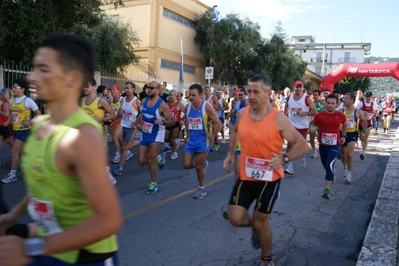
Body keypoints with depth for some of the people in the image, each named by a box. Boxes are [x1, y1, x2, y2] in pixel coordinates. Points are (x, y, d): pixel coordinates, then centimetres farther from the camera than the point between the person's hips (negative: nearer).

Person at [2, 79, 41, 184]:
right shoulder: (11, 100, 5)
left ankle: (12, 174, 3)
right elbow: (11, 113, 19)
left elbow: (38, 113, -7)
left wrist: (30, 122, -16)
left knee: (14, 151, -7)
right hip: (15, 129, 7)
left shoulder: (28, 101, -12)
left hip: (24, 130, -6)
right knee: (21, 151, 14)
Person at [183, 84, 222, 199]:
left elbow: (218, 123, -11)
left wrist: (213, 134, -21)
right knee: (186, 165, 1)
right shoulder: (187, 107, 2)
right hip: (191, 140, 6)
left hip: (203, 141, -5)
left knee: (198, 167, 1)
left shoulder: (207, 107, -16)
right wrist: (188, 135, 13)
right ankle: (203, 163, 33)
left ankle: (201, 189, 23)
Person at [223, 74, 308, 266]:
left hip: (269, 178, -4)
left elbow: (303, 145, -12)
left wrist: (283, 158, -28)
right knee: (235, 218, -3)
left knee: (260, 222, 7)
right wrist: (230, 154, 8)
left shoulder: (278, 119, -17)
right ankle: (255, 227, 35)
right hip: (246, 176, 4)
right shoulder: (242, 114, -3)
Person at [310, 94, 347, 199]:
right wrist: (313, 129, -20)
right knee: (325, 164, 20)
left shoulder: (341, 116, -7)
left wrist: (343, 136, 15)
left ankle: (327, 190, -15)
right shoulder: (319, 115, -9)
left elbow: (345, 124, 15)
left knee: (330, 165, -19)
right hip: (322, 145, 2)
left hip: (335, 145, -2)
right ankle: (332, 176, 53)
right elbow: (314, 127, 3)